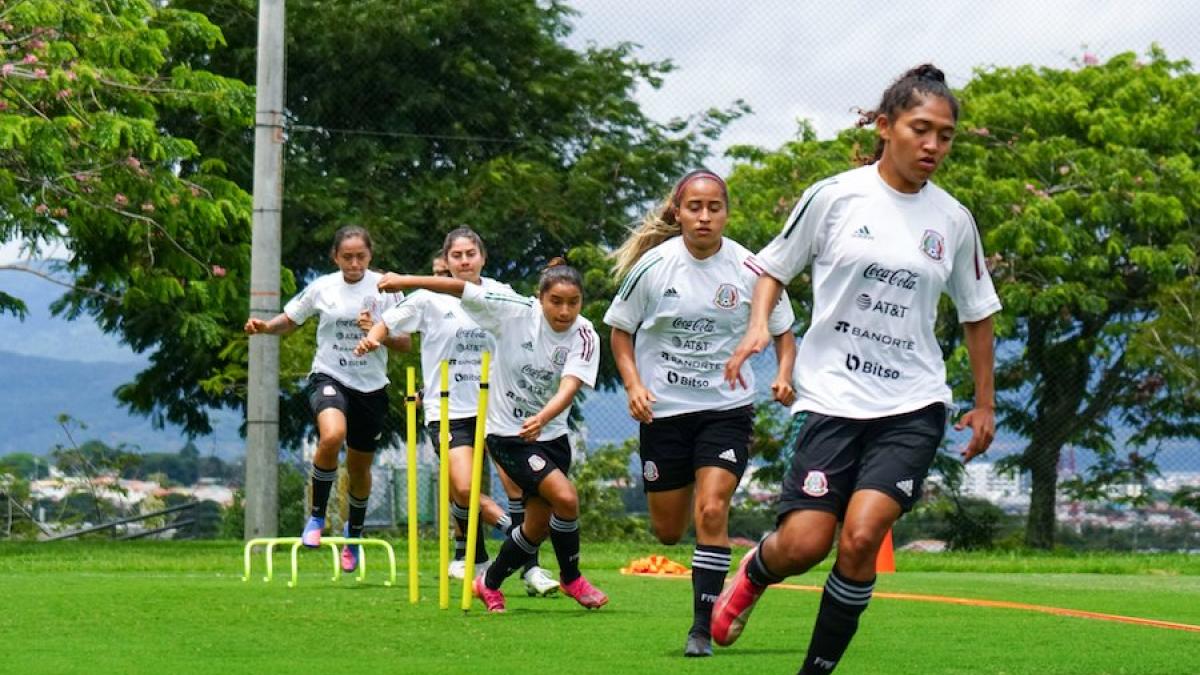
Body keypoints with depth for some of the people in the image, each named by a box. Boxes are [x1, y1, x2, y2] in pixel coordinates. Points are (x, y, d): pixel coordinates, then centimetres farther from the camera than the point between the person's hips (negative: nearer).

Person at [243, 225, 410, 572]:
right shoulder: (322, 288, -2)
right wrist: (265, 326, -7)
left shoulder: (384, 289, -3)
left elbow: (405, 343, -1)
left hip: (371, 387, 2)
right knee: (332, 435, -33)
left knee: (359, 468, 14)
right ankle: (317, 517, -14)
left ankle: (354, 534, 42)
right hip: (329, 377, -2)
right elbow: (290, 320, 14)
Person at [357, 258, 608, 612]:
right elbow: (459, 288, -11)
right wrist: (405, 281, -14)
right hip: (507, 433, -4)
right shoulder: (516, 311, -17)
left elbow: (569, 387, -29)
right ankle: (571, 578, 3)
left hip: (550, 434, 4)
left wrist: (541, 419, -47)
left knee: (539, 525, 10)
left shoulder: (585, 338, -13)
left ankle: (490, 583, 35)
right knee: (565, 497, -20)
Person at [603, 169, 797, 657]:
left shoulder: (749, 269, -7)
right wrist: (634, 384, -10)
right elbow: (621, 329, 5)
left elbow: (782, 331, 6)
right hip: (663, 410, 1)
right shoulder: (652, 265, -7)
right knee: (668, 531, 8)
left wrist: (784, 376, -12)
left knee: (711, 511, -18)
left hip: (726, 408, -1)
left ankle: (702, 628, -9)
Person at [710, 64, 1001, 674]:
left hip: (914, 402, 1)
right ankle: (754, 572, 28)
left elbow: (976, 314, 18)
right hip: (834, 395, -1)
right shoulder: (834, 197, -2)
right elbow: (774, 267, 10)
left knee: (861, 537, -17)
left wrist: (984, 403, 17)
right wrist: (758, 325, -8)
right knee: (803, 544, -10)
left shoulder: (953, 221, 5)